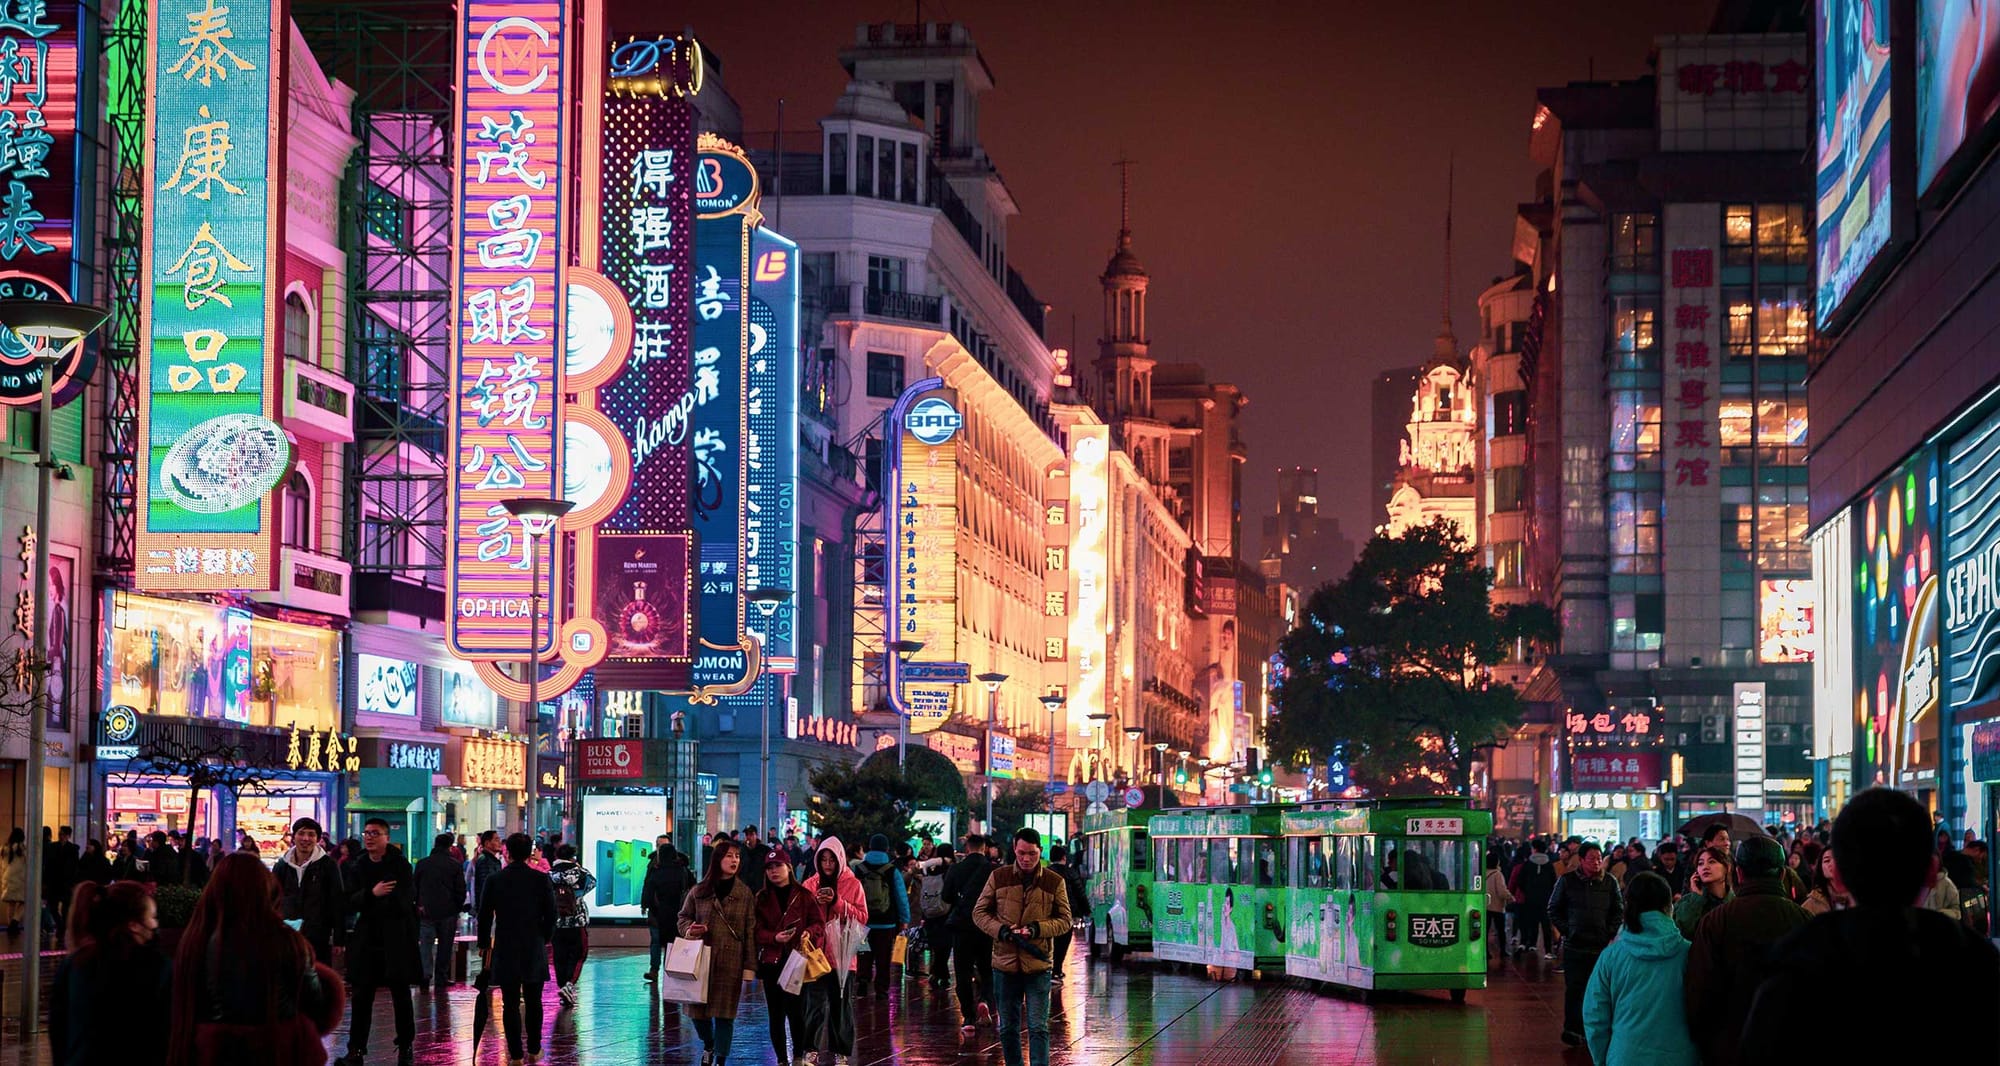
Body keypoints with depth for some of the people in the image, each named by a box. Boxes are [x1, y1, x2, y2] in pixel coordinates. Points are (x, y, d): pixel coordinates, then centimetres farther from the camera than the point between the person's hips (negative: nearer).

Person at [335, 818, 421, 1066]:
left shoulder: (400, 865, -4)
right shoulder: (360, 868, 8)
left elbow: (403, 901, -13)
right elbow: (350, 903, 0)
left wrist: (369, 905, -5)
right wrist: (372, 894, -19)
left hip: (396, 940, -4)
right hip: (367, 940, 4)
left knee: (401, 996, 5)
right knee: (361, 997, 2)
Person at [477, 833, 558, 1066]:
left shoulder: (494, 881, -5)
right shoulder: (542, 880, -5)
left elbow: (484, 916, 0)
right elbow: (551, 915, -2)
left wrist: (484, 944, 13)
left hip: (505, 950, -1)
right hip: (535, 950, 1)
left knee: (510, 1004, 2)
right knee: (534, 1003, 12)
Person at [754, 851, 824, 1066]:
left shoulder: (804, 896, 3)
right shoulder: (762, 899, 9)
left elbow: (819, 923, 2)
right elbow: (758, 930, 2)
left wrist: (809, 933, -20)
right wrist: (775, 937, -17)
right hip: (772, 961, 2)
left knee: (796, 1011, -7)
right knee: (776, 1014, 6)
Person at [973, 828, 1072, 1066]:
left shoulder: (1055, 882, 0)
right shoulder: (999, 877, 2)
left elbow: (1064, 921, 3)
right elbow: (979, 912, 7)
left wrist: (1038, 929, -15)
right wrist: (1000, 930, -11)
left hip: (1038, 965, -2)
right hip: (1005, 963, 2)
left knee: (1038, 1028, -5)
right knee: (1008, 1028, 12)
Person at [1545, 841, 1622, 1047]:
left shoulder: (1609, 882, 5)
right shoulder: (1567, 881, 1)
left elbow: (1619, 910, 13)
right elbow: (1554, 909, 9)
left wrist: (1610, 932, 3)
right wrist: (1566, 929, 0)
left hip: (1602, 945, 1)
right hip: (1575, 945, -1)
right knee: (1574, 988, -2)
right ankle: (1572, 1029, 5)